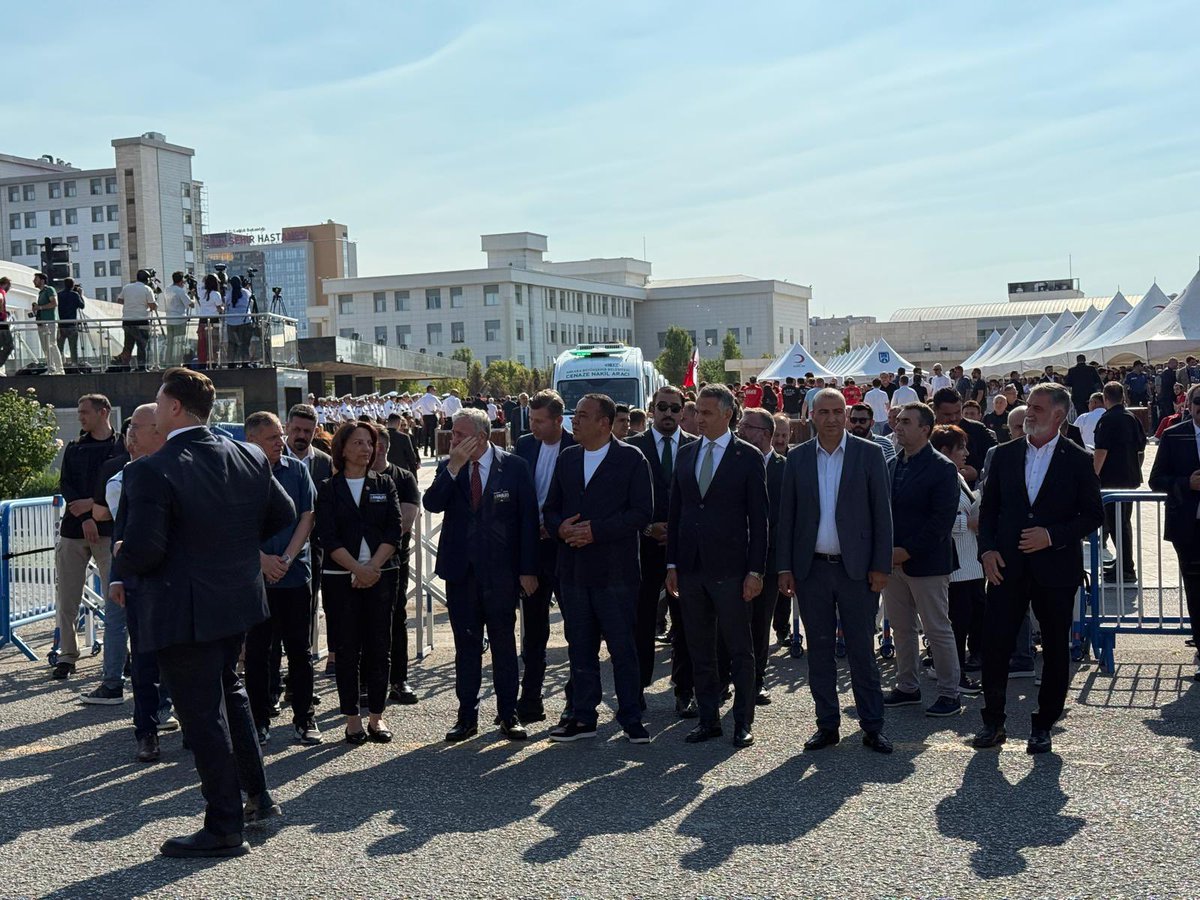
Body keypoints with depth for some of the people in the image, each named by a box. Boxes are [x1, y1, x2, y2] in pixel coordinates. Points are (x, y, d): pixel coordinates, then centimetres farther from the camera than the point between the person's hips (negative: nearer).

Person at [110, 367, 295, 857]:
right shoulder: (250, 458, -1)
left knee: (202, 713, 3)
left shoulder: (150, 471, -21)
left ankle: (224, 829, 13)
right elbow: (283, 514, 8)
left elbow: (143, 548, -26)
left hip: (184, 610, -7)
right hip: (239, 599, 7)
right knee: (228, 689, 26)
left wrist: (120, 570, -4)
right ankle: (258, 796, 34)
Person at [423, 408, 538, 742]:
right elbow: (432, 504, -11)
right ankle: (467, 716, 17)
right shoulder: (448, 467, 3)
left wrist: (528, 570, -7)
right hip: (460, 570, 3)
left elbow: (528, 519, -4)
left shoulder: (514, 467, -5)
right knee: (466, 644, 9)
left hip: (500, 570, -2)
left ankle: (508, 715, 16)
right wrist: (454, 467, -20)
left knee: (504, 642, 7)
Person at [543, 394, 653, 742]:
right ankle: (583, 717, 20)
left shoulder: (631, 459, -4)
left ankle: (631, 718, 10)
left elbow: (642, 513, -10)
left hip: (616, 570, -5)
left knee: (623, 647, 0)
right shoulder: (567, 458, 13)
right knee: (580, 647, 11)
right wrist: (560, 527, -7)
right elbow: (551, 508, 16)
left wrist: (596, 530, -17)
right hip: (573, 570, 5)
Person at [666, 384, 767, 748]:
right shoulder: (686, 454, 10)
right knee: (700, 650, 11)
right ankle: (709, 719, 20)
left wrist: (755, 570, -10)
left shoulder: (748, 457, -3)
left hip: (729, 568, -5)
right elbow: (675, 511, 12)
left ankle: (743, 722, 11)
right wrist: (672, 564, 7)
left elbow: (758, 518, -5)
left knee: (739, 650, 3)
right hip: (690, 568, 5)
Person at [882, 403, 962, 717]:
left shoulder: (942, 469, -9)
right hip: (892, 561, 7)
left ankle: (949, 693, 9)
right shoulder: (891, 465, 12)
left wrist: (908, 551, -17)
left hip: (926, 562, -7)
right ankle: (907, 688, 24)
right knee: (901, 628, 13)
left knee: (938, 630, 0)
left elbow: (942, 519, -15)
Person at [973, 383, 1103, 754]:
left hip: (1055, 567, -2)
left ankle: (1043, 725, 19)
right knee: (995, 644, -2)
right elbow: (989, 507, 10)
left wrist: (1053, 536, -14)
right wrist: (987, 549, -3)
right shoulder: (1004, 454, 6)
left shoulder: (1078, 460, -2)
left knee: (1055, 650, 6)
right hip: (1007, 566, 2)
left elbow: (1093, 515, -1)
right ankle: (993, 721, 11)